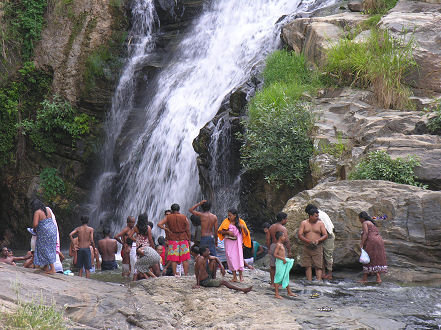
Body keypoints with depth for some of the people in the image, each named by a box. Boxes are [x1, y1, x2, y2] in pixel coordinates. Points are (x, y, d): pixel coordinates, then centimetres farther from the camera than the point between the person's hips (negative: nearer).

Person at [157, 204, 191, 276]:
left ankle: (174, 274, 2)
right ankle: (186, 274, 5)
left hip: (173, 239, 0)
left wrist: (167, 229, -1)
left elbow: (159, 224, -8)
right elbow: (188, 229, 3)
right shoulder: (184, 217, 2)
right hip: (183, 238, 1)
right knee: (185, 258, 5)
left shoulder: (168, 217, 0)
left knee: (174, 259, 3)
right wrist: (188, 239, 10)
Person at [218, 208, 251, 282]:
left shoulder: (241, 222, 0)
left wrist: (244, 228, -18)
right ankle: (234, 276, 4)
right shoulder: (226, 222, 0)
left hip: (237, 242, -1)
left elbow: (246, 234, 2)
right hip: (229, 242, 1)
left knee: (239, 257, -12)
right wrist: (227, 232, -15)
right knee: (231, 258, -2)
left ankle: (241, 275, 4)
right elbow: (219, 231, 0)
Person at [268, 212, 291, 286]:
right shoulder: (283, 228, -13)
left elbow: (268, 239, 10)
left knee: (272, 266, 11)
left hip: (272, 246, 7)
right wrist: (289, 250, -9)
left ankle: (272, 283, 16)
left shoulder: (271, 227, 8)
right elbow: (286, 241, -17)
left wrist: (269, 248, 18)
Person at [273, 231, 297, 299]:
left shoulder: (282, 244, 14)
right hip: (280, 263, -10)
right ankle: (276, 294, -2)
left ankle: (289, 292, 26)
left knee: (286, 277, 16)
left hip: (284, 263, 10)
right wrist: (283, 259, -23)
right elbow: (275, 254, -23)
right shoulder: (278, 245, -15)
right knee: (278, 278, -5)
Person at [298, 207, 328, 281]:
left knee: (318, 266, -7)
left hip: (317, 248, -1)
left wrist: (318, 240, -16)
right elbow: (300, 235, -4)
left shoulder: (320, 223, 4)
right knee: (308, 266, 2)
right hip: (307, 248, 1)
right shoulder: (304, 223, 3)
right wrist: (309, 241, -17)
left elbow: (325, 235, 2)